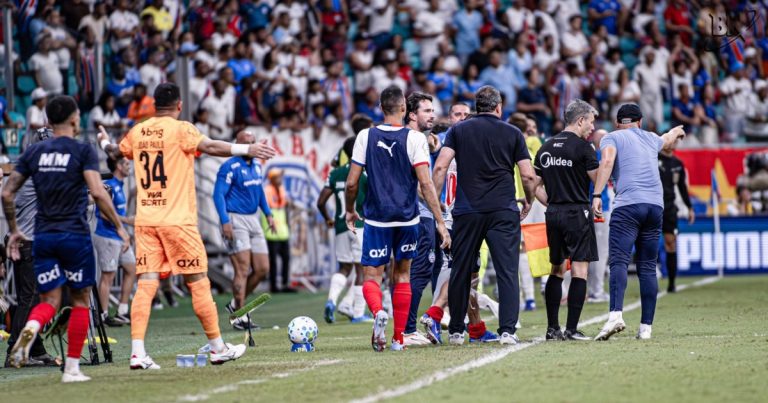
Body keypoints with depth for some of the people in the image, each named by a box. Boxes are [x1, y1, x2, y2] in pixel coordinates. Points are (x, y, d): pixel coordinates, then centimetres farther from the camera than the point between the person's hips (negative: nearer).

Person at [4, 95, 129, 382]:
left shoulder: (33, 152, 8)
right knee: (80, 300, 10)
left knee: (49, 301, 8)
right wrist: (119, 227, -8)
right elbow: (97, 192, -16)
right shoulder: (83, 151, -4)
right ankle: (72, 367, 8)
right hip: (75, 235, -3)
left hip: (43, 237, 3)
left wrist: (13, 231, 17)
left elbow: (7, 194, 6)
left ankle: (31, 327, -27)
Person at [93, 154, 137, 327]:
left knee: (131, 270, 10)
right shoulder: (110, 186, -16)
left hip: (119, 236, 10)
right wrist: (127, 220, -21)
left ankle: (122, 312, 14)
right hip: (107, 236, -10)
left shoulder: (119, 185, 13)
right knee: (108, 275, -5)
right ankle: (104, 315, 1)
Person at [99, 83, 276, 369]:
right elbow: (209, 147, -22)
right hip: (177, 220, -5)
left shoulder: (138, 131, 10)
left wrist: (104, 143, 51)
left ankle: (137, 352, -10)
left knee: (146, 284, 0)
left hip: (145, 220, 5)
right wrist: (246, 149, -24)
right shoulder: (180, 130, -6)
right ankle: (218, 348, 12)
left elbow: (116, 152, 29)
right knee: (198, 283, 4)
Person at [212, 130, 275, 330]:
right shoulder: (230, 167, -11)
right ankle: (240, 317, -5)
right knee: (243, 269, -11)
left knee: (262, 269, 4)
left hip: (253, 220, 8)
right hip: (236, 220, -8)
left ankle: (236, 304, 21)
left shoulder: (257, 166, 13)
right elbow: (219, 194, -14)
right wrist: (225, 221, -22)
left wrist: (268, 214, 22)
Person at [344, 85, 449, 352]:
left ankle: (378, 312, -31)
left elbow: (352, 183, 1)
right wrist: (440, 222, -9)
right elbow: (426, 183, -11)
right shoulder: (415, 139, -5)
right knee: (402, 276, 15)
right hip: (407, 218, 1)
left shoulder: (365, 137, -1)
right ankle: (399, 338, 15)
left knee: (371, 277, 2)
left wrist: (349, 211, 19)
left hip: (376, 219, -1)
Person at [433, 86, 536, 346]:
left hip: (467, 212, 1)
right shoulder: (512, 133, 6)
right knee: (507, 272, -2)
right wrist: (528, 202, 19)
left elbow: (440, 167, -5)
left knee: (461, 272, 11)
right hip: (504, 212, -1)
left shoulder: (458, 131, 7)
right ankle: (507, 330, -13)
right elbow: (528, 176, 2)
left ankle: (456, 331, 17)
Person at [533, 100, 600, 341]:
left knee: (557, 270, 14)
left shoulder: (545, 148, 11)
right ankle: (572, 329, -10)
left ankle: (552, 328, 11)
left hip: (553, 214, 6)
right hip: (577, 213, -6)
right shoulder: (583, 147, -9)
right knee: (579, 270, -4)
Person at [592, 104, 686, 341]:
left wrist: (597, 194, -15)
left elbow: (607, 161, -10)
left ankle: (616, 315, -36)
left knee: (618, 261, -15)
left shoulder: (611, 138, 11)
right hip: (656, 206, 4)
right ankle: (646, 327, 5)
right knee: (648, 268, 7)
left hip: (628, 205, -4)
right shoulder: (651, 139, 26)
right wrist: (676, 132, 73)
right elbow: (667, 140, 50)